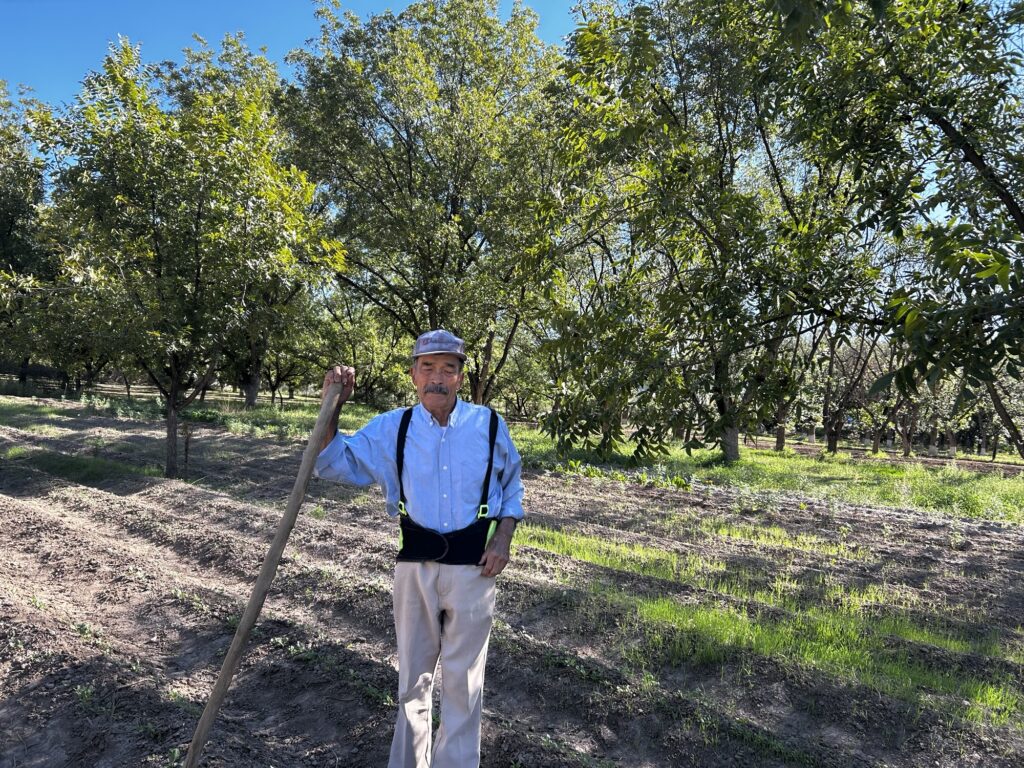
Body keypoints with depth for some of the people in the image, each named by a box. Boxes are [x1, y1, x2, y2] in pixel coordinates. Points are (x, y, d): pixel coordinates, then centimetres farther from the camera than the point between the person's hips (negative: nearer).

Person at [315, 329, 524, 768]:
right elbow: (336, 464, -6)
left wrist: (503, 537, -4)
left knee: (463, 678, 11)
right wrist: (332, 407, -20)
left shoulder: (490, 425, -3)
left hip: (472, 566, -1)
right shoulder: (391, 428, -2)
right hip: (415, 566, 2)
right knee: (413, 674, 18)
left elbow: (512, 485, 9)